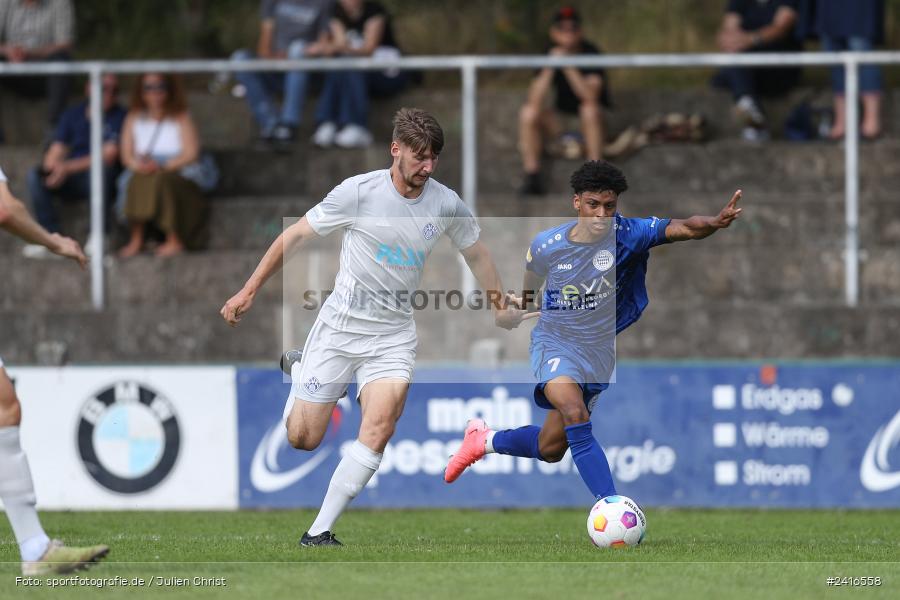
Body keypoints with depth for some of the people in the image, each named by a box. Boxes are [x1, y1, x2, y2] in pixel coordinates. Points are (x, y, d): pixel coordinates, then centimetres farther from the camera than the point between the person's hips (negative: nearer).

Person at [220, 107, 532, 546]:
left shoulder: (447, 205, -3)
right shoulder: (358, 192, -13)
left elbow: (476, 252, 18)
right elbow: (296, 235, -4)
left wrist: (500, 307, 22)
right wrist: (249, 291, -4)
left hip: (394, 335, 2)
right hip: (340, 325, -2)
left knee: (379, 427, -24)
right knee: (302, 439, 1)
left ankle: (320, 532, -17)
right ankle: (298, 379, 37)